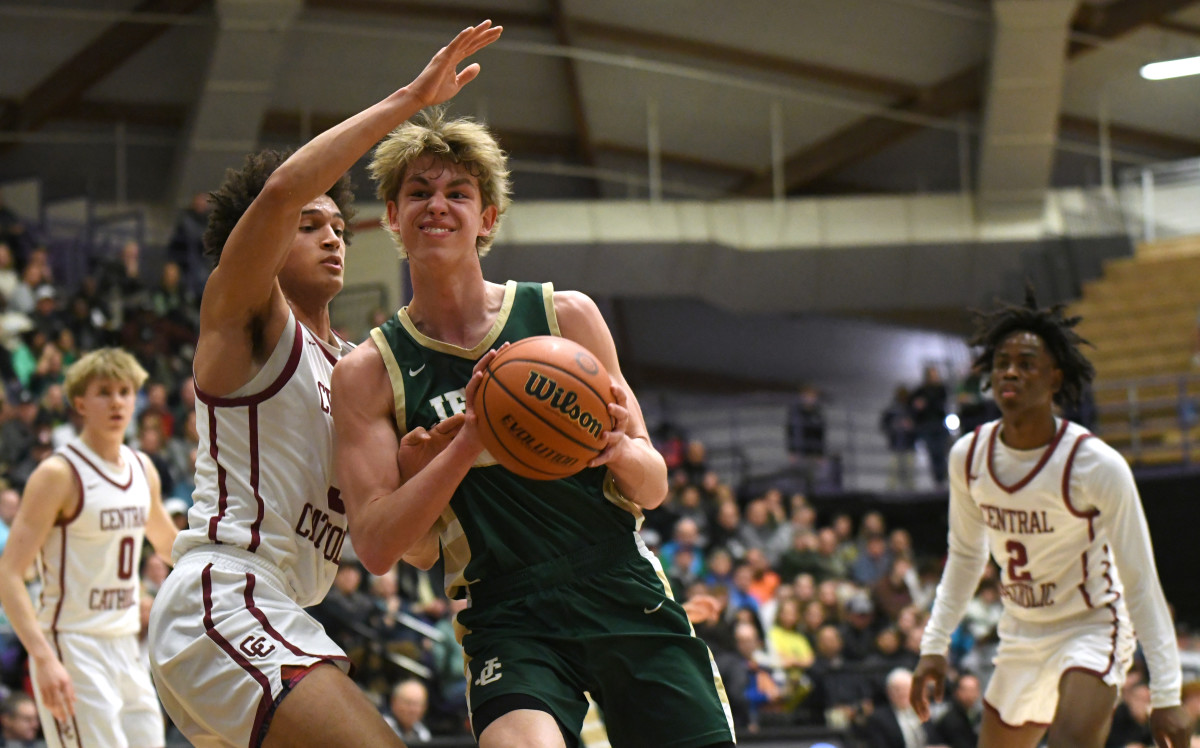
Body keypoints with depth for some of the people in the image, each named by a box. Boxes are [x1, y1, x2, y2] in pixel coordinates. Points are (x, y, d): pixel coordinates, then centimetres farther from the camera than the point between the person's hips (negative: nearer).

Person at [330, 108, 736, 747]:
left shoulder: (566, 316, 5)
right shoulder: (368, 372, 2)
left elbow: (652, 490, 9)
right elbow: (377, 546, -7)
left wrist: (618, 450, -15)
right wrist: (469, 442, -19)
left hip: (626, 594, 2)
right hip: (508, 618, -2)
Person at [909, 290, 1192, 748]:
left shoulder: (1097, 465, -21)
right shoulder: (968, 457, -6)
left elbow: (1140, 582, -17)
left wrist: (1166, 696, -19)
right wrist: (933, 646, 6)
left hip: (1091, 629, -6)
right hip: (1020, 637, 6)